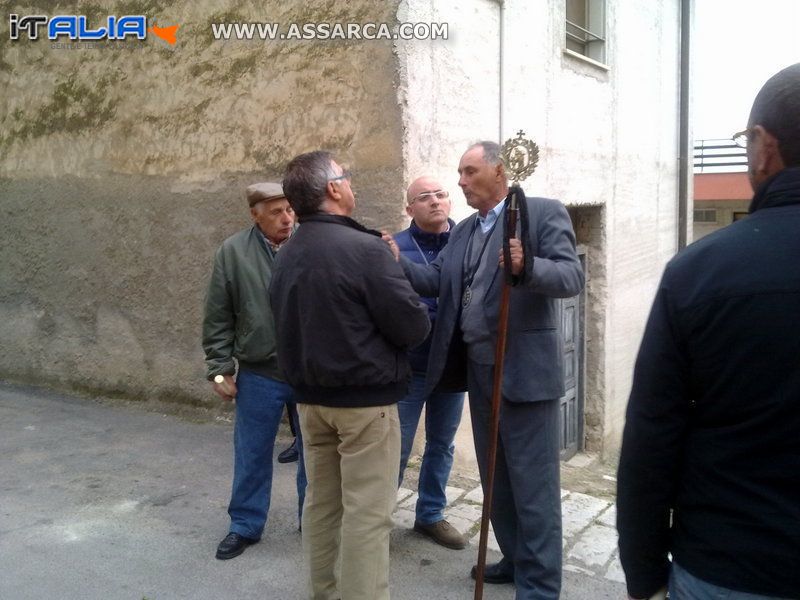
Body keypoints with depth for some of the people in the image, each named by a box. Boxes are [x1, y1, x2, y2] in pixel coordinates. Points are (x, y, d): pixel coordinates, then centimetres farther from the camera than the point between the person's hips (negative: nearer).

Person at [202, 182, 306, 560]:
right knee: (251, 455, 12)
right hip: (259, 374, 0)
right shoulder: (233, 252, -3)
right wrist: (220, 369, -1)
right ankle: (245, 526, 30)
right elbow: (217, 319, 0)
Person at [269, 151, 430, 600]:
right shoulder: (365, 248, -19)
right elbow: (414, 326, -16)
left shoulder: (286, 256, 5)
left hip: (311, 396, 8)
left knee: (322, 502, 16)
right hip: (366, 398, -7)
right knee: (367, 513, 1)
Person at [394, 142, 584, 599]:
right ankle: (516, 560, 36)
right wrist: (397, 261, -9)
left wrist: (527, 267, -36)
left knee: (532, 483, 1)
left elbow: (573, 276, -18)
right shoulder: (463, 231, 15)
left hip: (525, 369, -8)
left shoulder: (544, 213, -7)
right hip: (477, 368, 8)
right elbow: (436, 280, 7)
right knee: (495, 477, 19)